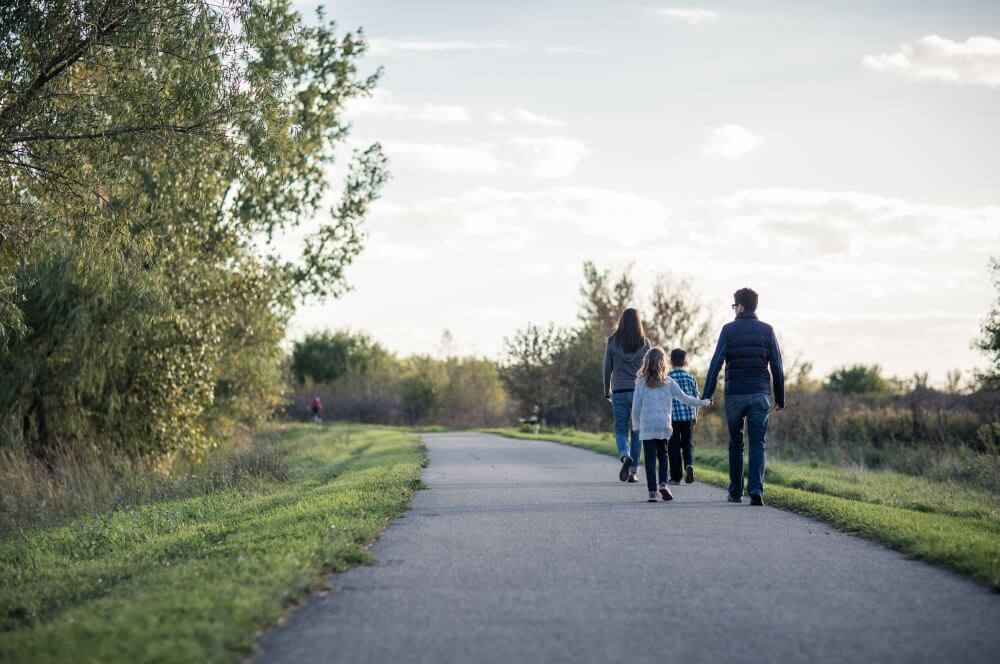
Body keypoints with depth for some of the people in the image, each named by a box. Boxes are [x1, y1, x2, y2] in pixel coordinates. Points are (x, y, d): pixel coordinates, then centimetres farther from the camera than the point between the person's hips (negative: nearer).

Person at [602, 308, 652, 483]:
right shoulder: (645, 343, -1)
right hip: (640, 391, 0)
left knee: (621, 429, 7)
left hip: (619, 391, 0)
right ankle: (633, 472, 7)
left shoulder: (612, 342, -1)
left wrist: (607, 391, 14)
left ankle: (625, 456, -22)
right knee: (637, 432, 8)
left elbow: (607, 369, 3)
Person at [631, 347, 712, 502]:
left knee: (650, 458, 1)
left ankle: (652, 491, -5)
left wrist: (636, 426, 16)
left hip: (646, 427, -1)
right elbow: (685, 398, 8)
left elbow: (636, 407, 2)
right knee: (662, 454, 17)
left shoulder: (641, 383, 0)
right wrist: (703, 403, 21)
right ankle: (663, 484, -2)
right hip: (664, 426, 1)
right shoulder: (668, 383, 2)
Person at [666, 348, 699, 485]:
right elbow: (696, 398, 6)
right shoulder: (691, 378, 2)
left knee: (673, 446, 6)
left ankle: (676, 477, 7)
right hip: (689, 416, 2)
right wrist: (696, 415, 19)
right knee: (688, 444, 14)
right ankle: (689, 464, -13)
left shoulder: (667, 379, -4)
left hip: (672, 417, -2)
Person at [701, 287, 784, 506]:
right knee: (757, 443, 1)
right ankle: (756, 489, -15)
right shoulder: (767, 330, 4)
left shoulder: (729, 330, -1)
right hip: (760, 394, 1)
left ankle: (735, 492, 16)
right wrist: (780, 397, 9)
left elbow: (716, 363, -8)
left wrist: (707, 394, -6)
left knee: (735, 444, 12)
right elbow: (777, 367, 2)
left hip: (735, 394, -1)